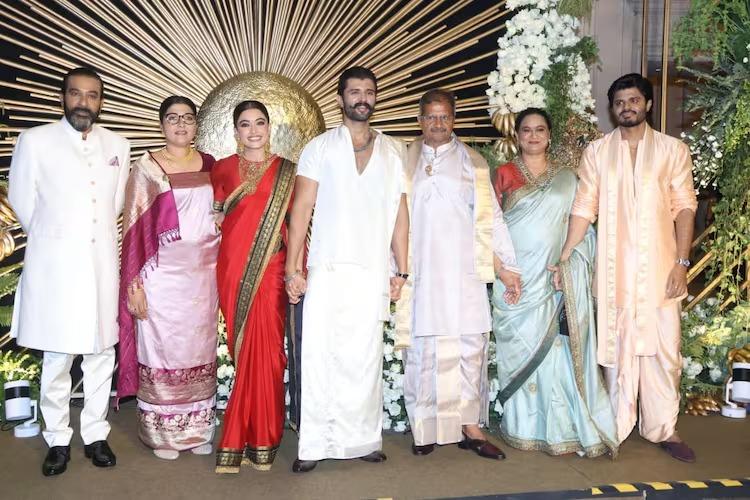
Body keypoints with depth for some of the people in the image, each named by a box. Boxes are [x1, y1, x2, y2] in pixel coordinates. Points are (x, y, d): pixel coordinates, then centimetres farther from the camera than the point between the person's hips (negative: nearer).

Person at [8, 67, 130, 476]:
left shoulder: (118, 146, 9)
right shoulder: (35, 141, -1)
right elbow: (21, 200, 5)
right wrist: (51, 238, 12)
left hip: (102, 261, 3)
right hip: (55, 263, -3)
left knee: (100, 354, 9)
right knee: (57, 358, 3)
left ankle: (95, 435, 22)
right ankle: (58, 440, 18)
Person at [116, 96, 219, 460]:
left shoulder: (209, 165, 9)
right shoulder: (146, 169, -2)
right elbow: (135, 229, -5)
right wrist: (135, 285, -9)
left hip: (203, 275, 4)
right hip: (162, 275, -3)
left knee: (199, 349, 9)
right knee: (162, 349, 3)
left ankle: (197, 428, 22)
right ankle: (161, 432, 17)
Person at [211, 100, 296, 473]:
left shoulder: (287, 171, 10)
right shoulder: (223, 168, 11)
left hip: (270, 268, 0)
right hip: (232, 267, 1)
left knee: (264, 349, -4)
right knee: (243, 350, 2)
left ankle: (243, 439, 12)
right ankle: (258, 440, 15)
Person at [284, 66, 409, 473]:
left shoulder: (393, 152, 14)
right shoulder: (320, 147, 7)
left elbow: (399, 214, 11)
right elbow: (302, 208, 1)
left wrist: (401, 271, 6)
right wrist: (292, 268, -6)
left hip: (373, 273, 2)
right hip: (327, 269, -1)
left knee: (366, 358, 5)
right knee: (319, 353, -3)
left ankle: (363, 440, 16)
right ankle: (314, 444, 6)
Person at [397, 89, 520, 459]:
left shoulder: (472, 162, 11)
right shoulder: (405, 162, 10)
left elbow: (490, 216, 9)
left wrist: (508, 265, 5)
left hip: (464, 271, 1)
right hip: (421, 271, 0)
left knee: (470, 345, -2)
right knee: (422, 347, 0)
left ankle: (469, 426, 8)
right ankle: (424, 428, 11)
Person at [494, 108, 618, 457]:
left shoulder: (567, 177, 12)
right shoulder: (505, 174, 7)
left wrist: (569, 261, 2)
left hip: (556, 277, 1)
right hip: (517, 275, -1)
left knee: (558, 347, -2)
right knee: (521, 347, 2)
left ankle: (563, 426, 6)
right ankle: (524, 426, 13)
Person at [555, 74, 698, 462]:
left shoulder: (673, 150, 5)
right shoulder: (597, 152, 6)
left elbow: (684, 208, 2)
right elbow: (584, 208, 2)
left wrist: (681, 262, -6)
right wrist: (563, 257, -4)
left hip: (659, 267, 0)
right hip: (614, 267, 0)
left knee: (663, 349, 3)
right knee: (616, 346, 6)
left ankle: (664, 428, 17)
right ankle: (617, 426, 18)